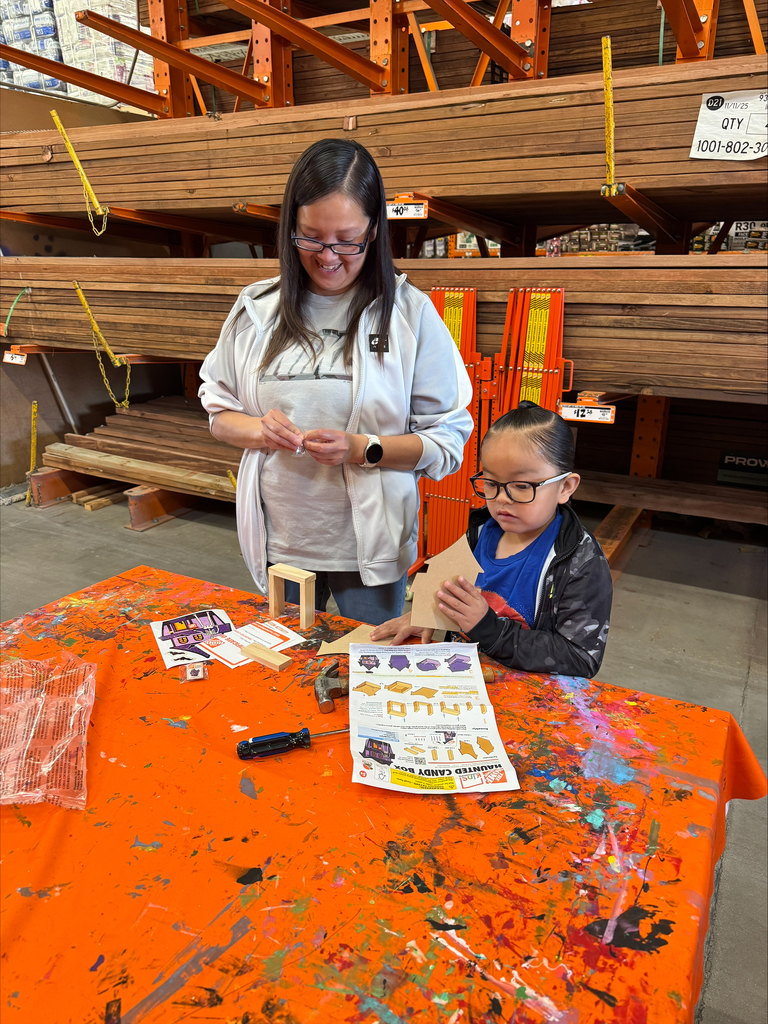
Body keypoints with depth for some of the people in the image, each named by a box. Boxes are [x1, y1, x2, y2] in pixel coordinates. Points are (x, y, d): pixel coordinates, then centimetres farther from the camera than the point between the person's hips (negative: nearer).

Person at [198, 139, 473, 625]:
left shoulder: (410, 313, -8)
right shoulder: (257, 308, 1)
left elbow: (448, 439, -9)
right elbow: (219, 412, 8)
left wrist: (364, 450, -23)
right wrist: (259, 431, -13)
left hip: (369, 544, -2)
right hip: (279, 541, 3)